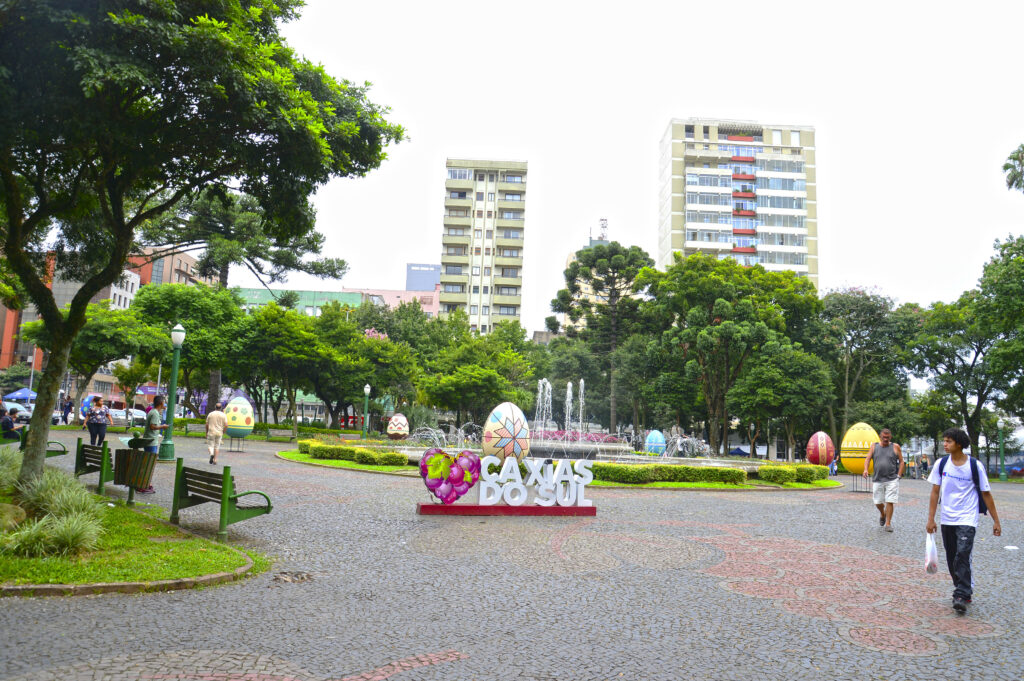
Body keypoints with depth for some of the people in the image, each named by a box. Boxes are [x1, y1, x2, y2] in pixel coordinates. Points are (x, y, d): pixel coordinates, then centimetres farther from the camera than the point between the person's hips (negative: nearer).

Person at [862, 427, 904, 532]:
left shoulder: (895, 447, 2)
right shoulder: (874, 446, 7)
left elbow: (901, 461, 6)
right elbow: (868, 459, 5)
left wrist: (899, 475, -3)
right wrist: (865, 469, -13)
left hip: (892, 480, -2)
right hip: (877, 479, 2)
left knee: (889, 502, -6)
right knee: (877, 502, 7)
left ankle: (888, 523, 3)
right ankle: (882, 514, 37)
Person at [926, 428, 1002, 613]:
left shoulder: (975, 465, -9)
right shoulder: (941, 464, -1)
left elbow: (986, 494, -1)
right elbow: (935, 491, 3)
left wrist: (996, 521, 0)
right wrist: (931, 519, 0)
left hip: (967, 519, -4)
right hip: (947, 520, 4)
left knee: (962, 556, -16)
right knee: (952, 559, 9)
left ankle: (961, 596, -10)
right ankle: (966, 591, 26)